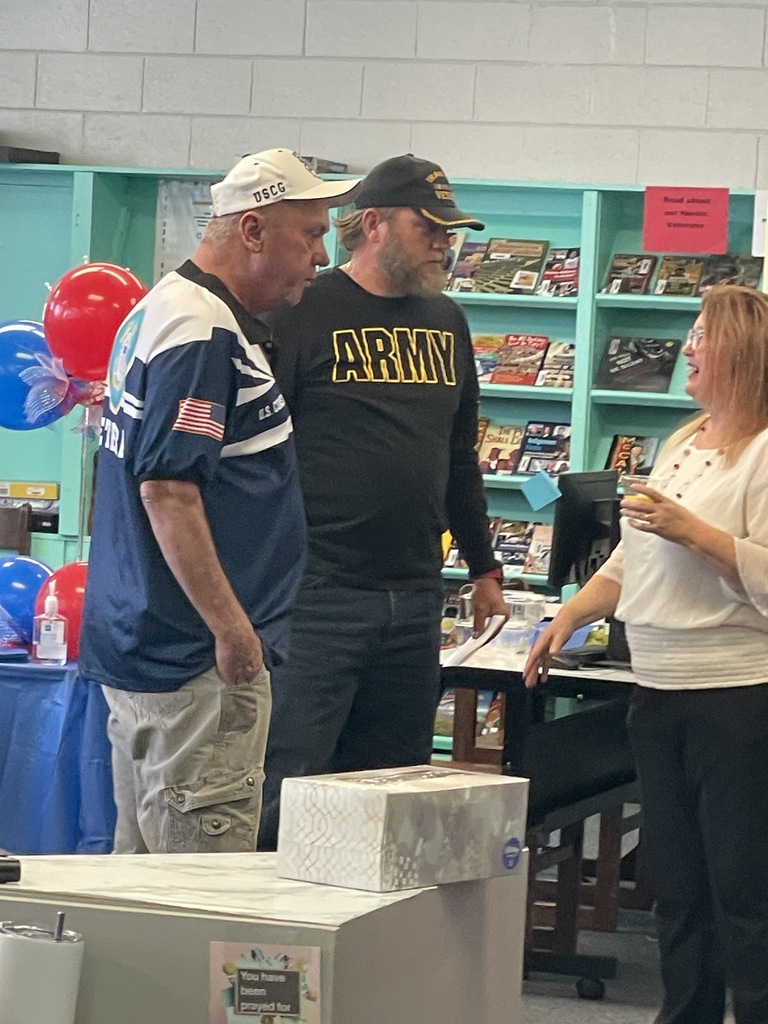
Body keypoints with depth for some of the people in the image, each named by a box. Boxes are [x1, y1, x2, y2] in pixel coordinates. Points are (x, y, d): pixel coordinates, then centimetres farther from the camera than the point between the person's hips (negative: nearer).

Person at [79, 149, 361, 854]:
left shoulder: (164, 309, 15)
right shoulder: (204, 336, -18)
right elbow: (168, 489, -25)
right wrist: (232, 628, -23)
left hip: (137, 640, 11)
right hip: (196, 656, -11)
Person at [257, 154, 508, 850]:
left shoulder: (445, 323, 16)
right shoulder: (305, 314, -5)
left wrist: (483, 565, 26)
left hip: (416, 601, 7)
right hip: (318, 595, -7)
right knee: (287, 793, -7)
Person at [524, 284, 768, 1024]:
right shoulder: (682, 443, 14)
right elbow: (632, 558, 21)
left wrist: (690, 529, -23)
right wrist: (568, 619, 14)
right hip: (658, 689, 9)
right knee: (676, 884, 14)